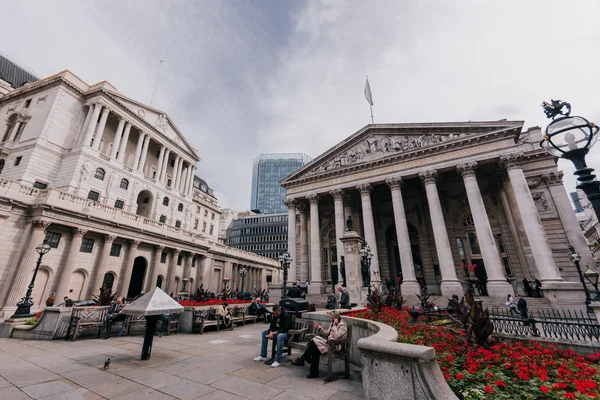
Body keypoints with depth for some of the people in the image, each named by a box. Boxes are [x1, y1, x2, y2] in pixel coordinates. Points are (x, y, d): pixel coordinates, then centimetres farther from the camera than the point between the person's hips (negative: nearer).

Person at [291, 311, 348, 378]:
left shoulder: (342, 325, -12)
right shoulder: (333, 323, 14)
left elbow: (336, 337, -25)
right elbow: (327, 333, 17)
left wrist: (334, 325, -22)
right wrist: (319, 327, 7)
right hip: (329, 342, 8)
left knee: (314, 342, -21)